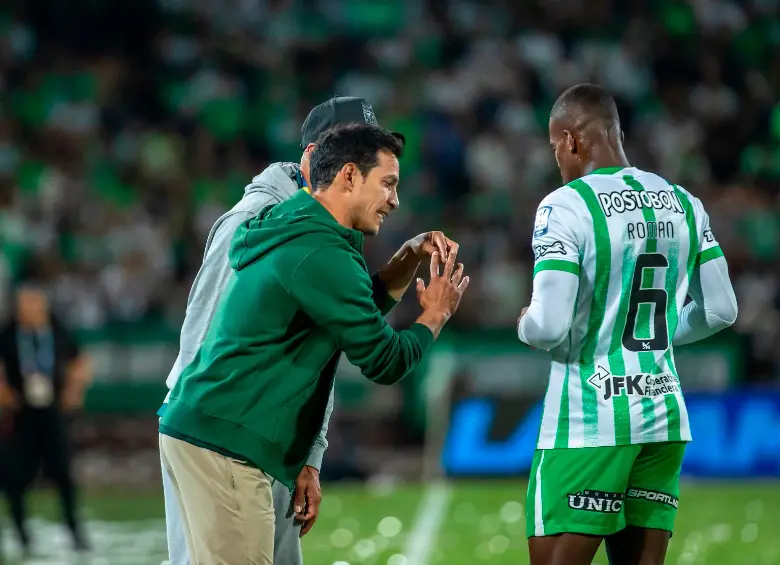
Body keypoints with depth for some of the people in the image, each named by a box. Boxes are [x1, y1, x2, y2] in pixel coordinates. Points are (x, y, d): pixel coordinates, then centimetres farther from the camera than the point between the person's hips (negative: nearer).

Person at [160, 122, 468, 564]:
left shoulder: (296, 235, 16)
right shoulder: (320, 254, -15)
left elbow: (357, 311, 28)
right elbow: (384, 361, -11)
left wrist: (410, 258, 14)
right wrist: (434, 317, 7)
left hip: (201, 429, 11)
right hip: (225, 444, -11)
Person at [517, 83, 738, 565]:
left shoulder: (567, 207, -13)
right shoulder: (683, 204, 7)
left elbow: (549, 328, -20)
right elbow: (721, 311, 12)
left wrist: (527, 324, 2)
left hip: (589, 421, -6)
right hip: (664, 415, 7)